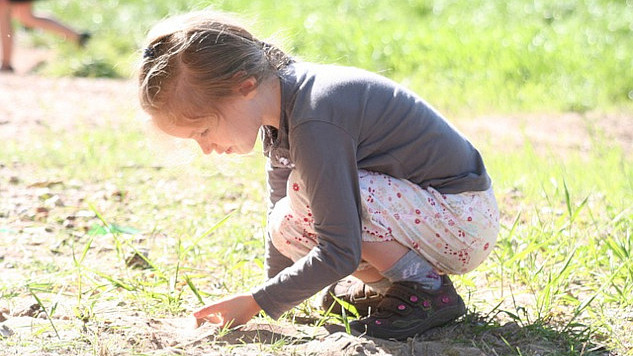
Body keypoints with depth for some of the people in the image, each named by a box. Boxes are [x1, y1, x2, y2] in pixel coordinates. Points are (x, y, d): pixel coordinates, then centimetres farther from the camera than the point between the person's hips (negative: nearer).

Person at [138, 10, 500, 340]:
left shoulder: (314, 122, -30)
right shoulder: (281, 104, -1)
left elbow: (339, 254, -30)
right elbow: (279, 204, 10)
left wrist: (255, 303, -22)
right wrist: (272, 297, 6)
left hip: (469, 222, -9)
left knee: (306, 196, -25)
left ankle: (427, 290, -13)